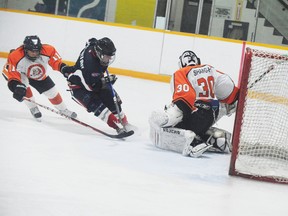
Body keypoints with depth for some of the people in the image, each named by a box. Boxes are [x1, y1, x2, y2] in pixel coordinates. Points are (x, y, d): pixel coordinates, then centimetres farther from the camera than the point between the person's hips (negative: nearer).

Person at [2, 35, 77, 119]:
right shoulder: (16, 56, -42)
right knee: (23, 85, -33)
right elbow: (8, 71, -38)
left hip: (41, 77, 3)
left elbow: (56, 61, -16)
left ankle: (63, 110, 35)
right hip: (22, 74, -3)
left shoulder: (47, 51, -33)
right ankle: (33, 108, -9)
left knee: (53, 93, 7)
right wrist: (15, 85, -49)